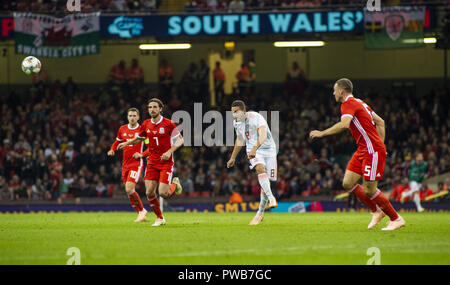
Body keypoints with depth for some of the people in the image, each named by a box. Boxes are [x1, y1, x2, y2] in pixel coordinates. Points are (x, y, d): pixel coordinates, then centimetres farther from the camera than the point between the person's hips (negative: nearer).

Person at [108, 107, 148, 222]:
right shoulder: (122, 129, 8)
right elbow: (117, 142, 23)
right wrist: (112, 150, 4)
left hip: (137, 163, -6)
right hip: (125, 164, 6)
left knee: (129, 189, -19)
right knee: (129, 191, 6)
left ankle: (141, 210, 1)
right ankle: (141, 213, 20)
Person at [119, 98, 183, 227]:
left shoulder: (168, 124, -9)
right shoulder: (146, 124, 4)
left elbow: (180, 140, -4)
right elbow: (139, 138, 22)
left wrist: (169, 151, -18)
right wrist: (126, 143, 6)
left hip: (166, 162, -4)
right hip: (152, 162, 4)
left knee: (163, 193, -13)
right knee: (149, 192, -6)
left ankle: (175, 184, 22)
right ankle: (160, 218, 13)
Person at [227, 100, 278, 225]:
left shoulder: (256, 117, -19)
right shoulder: (236, 122, 3)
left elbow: (263, 136, -33)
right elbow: (239, 140, 21)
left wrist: (254, 149, -48)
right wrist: (233, 158, 26)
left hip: (268, 149, -3)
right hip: (253, 150, 3)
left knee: (266, 182, -3)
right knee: (260, 169, -30)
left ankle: (260, 213, 11)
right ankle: (271, 198, -42)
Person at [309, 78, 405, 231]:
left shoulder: (348, 104, -11)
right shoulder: (359, 103, 18)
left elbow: (344, 125, -30)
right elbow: (380, 122, 21)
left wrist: (322, 133, -23)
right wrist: (380, 144, 20)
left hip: (372, 151, -10)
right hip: (363, 150, 10)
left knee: (369, 190, -7)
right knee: (348, 183, 6)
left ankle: (396, 219, 4)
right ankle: (376, 211, 15)